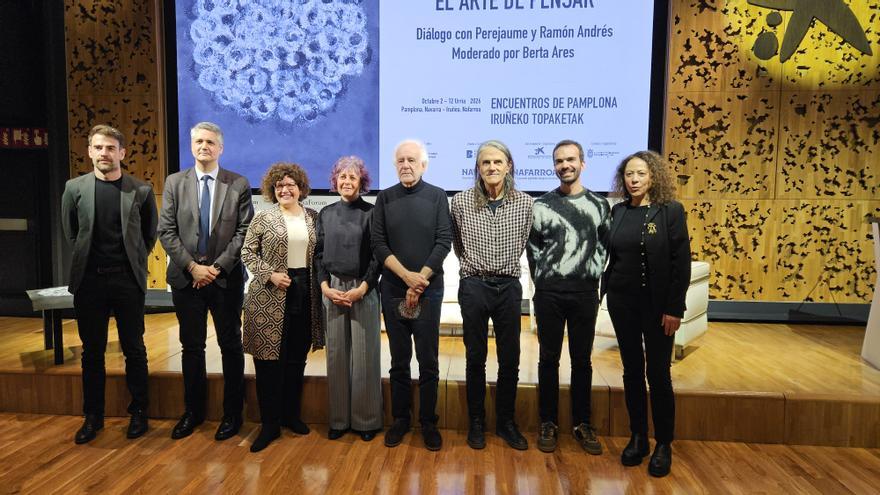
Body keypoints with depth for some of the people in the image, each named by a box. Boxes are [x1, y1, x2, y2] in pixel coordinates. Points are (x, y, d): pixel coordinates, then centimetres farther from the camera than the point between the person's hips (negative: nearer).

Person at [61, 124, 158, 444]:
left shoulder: (141, 190, -3)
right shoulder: (75, 188, 2)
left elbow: (150, 233, 9)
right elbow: (70, 232, 13)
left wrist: (133, 260, 9)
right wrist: (89, 258, 13)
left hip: (128, 280, -1)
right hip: (89, 280, 2)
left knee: (134, 350, 7)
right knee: (92, 352, 11)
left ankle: (138, 413, 21)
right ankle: (93, 416, 24)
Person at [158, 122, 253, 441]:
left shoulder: (239, 184, 0)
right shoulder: (175, 182, 5)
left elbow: (244, 232, -5)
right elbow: (166, 231, 1)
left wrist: (217, 267, -12)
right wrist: (192, 267, -10)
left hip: (226, 279, -2)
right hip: (186, 278, 2)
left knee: (231, 346, 7)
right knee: (192, 347, 11)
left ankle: (232, 414, 20)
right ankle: (193, 411, 27)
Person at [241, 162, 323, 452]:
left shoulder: (313, 218, 8)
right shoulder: (263, 218, 0)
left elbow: (319, 254, 12)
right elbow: (247, 252, 0)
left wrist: (319, 284, 0)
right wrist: (270, 275, -12)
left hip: (305, 294, 3)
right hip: (271, 296, -3)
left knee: (297, 358, 11)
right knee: (269, 359, 0)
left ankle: (291, 414, 27)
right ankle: (270, 424, 11)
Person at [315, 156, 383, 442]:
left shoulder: (371, 213, 0)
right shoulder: (326, 214, 10)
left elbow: (378, 256, -3)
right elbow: (319, 254, 9)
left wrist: (362, 288, -12)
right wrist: (325, 287, -3)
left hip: (364, 290, -3)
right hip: (332, 290, 3)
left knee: (364, 354, 1)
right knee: (336, 354, 7)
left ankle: (366, 419, 15)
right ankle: (339, 419, 19)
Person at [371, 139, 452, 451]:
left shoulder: (437, 196, 2)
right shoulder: (385, 198, 6)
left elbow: (443, 242, -5)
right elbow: (378, 244, -1)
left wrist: (419, 282, -12)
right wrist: (407, 276, -13)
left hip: (428, 290, -1)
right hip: (393, 290, 2)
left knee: (428, 360, 3)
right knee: (399, 360, 9)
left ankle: (428, 422, 16)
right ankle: (400, 419, 22)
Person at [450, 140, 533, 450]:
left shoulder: (524, 203, -1)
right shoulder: (461, 201, -4)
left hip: (508, 287, 1)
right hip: (474, 286, -1)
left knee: (510, 360, 8)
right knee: (476, 358, 9)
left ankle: (506, 422, 25)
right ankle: (476, 422, 24)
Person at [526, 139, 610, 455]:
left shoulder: (598, 205, 6)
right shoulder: (542, 205, 2)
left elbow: (604, 246, 10)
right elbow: (533, 248, 6)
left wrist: (593, 275, 1)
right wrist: (543, 280, 2)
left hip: (585, 293, 1)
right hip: (549, 293, -1)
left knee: (582, 360, 9)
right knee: (549, 359, 7)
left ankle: (582, 423, 22)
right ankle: (548, 423, 19)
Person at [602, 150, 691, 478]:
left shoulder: (671, 211, -6)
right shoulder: (618, 211, 6)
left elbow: (681, 263, -9)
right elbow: (612, 257, 9)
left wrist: (674, 308, -13)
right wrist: (604, 292, 4)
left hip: (657, 304, -4)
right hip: (622, 302, 4)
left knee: (658, 374, 3)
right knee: (632, 371, 11)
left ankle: (663, 444, 18)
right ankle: (637, 437, 24)